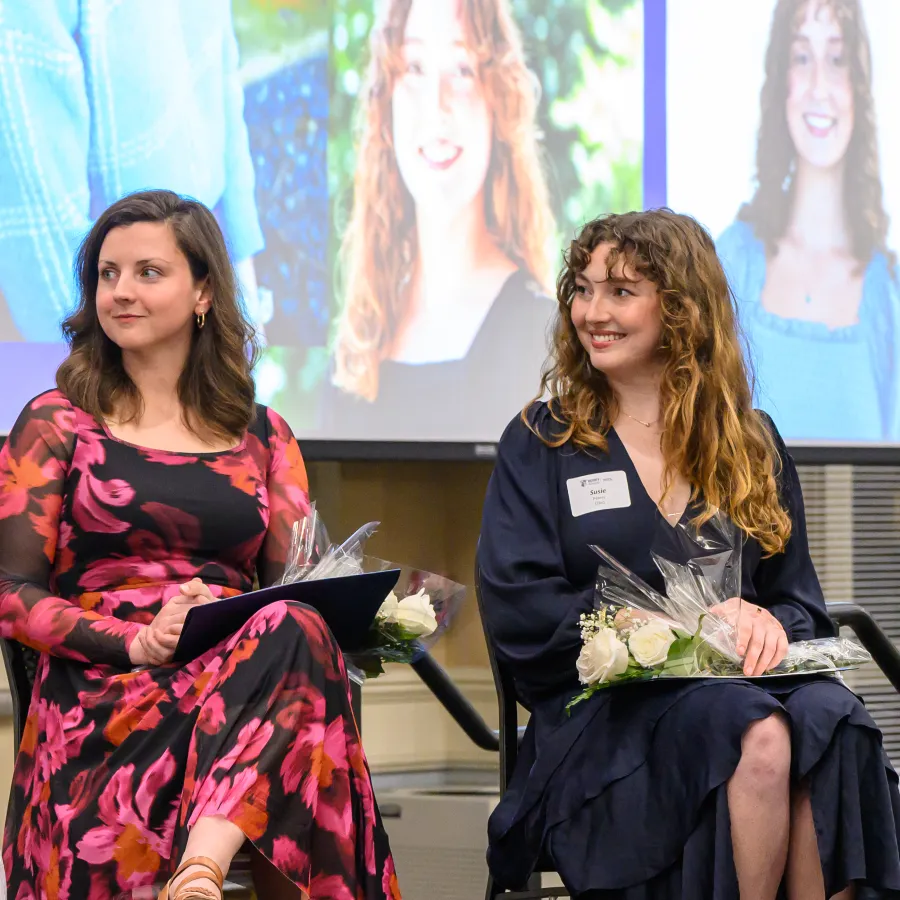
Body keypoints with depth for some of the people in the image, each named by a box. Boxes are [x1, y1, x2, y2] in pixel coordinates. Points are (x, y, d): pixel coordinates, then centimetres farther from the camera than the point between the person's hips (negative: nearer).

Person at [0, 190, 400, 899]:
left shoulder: (263, 437, 23)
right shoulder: (57, 426, 14)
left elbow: (295, 586, 17)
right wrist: (135, 642, -11)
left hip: (246, 679, 3)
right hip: (102, 699, -3)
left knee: (294, 632, -37)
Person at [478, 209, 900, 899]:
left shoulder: (751, 444, 18)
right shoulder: (541, 443, 10)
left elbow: (801, 604, 16)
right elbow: (517, 614, -2)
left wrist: (769, 626, -11)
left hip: (741, 682, 3)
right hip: (602, 706, -3)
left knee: (834, 721, -34)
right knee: (756, 734, -36)